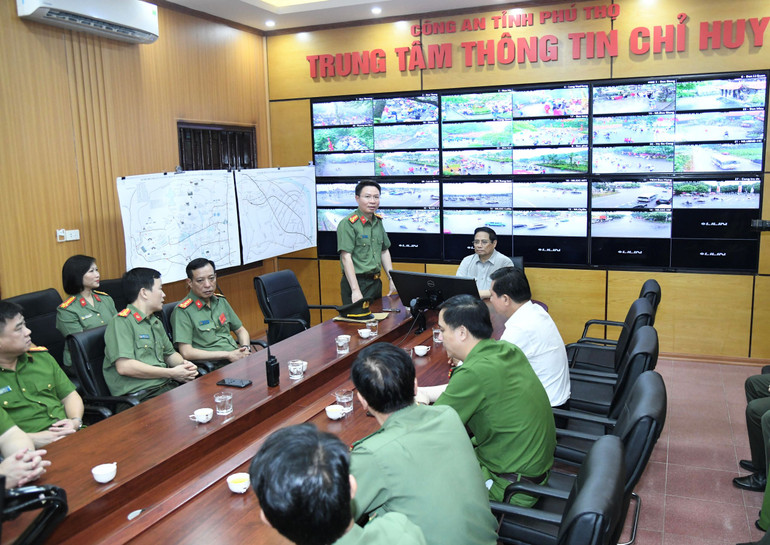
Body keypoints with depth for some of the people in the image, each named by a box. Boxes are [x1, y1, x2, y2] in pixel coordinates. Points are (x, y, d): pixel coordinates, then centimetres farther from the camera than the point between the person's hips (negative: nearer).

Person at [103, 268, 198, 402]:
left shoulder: (156, 323, 24)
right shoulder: (122, 322, -6)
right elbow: (124, 367, -17)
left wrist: (184, 364, 9)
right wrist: (172, 373, -11)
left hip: (167, 386, 9)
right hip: (141, 395, -8)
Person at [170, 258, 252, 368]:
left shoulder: (221, 301, 17)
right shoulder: (182, 311, -6)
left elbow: (241, 331, 26)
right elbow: (186, 353, -14)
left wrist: (245, 348, 2)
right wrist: (228, 355, -13)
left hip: (236, 358, 7)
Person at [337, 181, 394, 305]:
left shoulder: (378, 221, 10)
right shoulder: (347, 224, -14)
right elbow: (346, 257, -19)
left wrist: (392, 279, 10)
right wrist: (355, 290, -24)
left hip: (376, 281, 7)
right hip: (356, 282, -7)